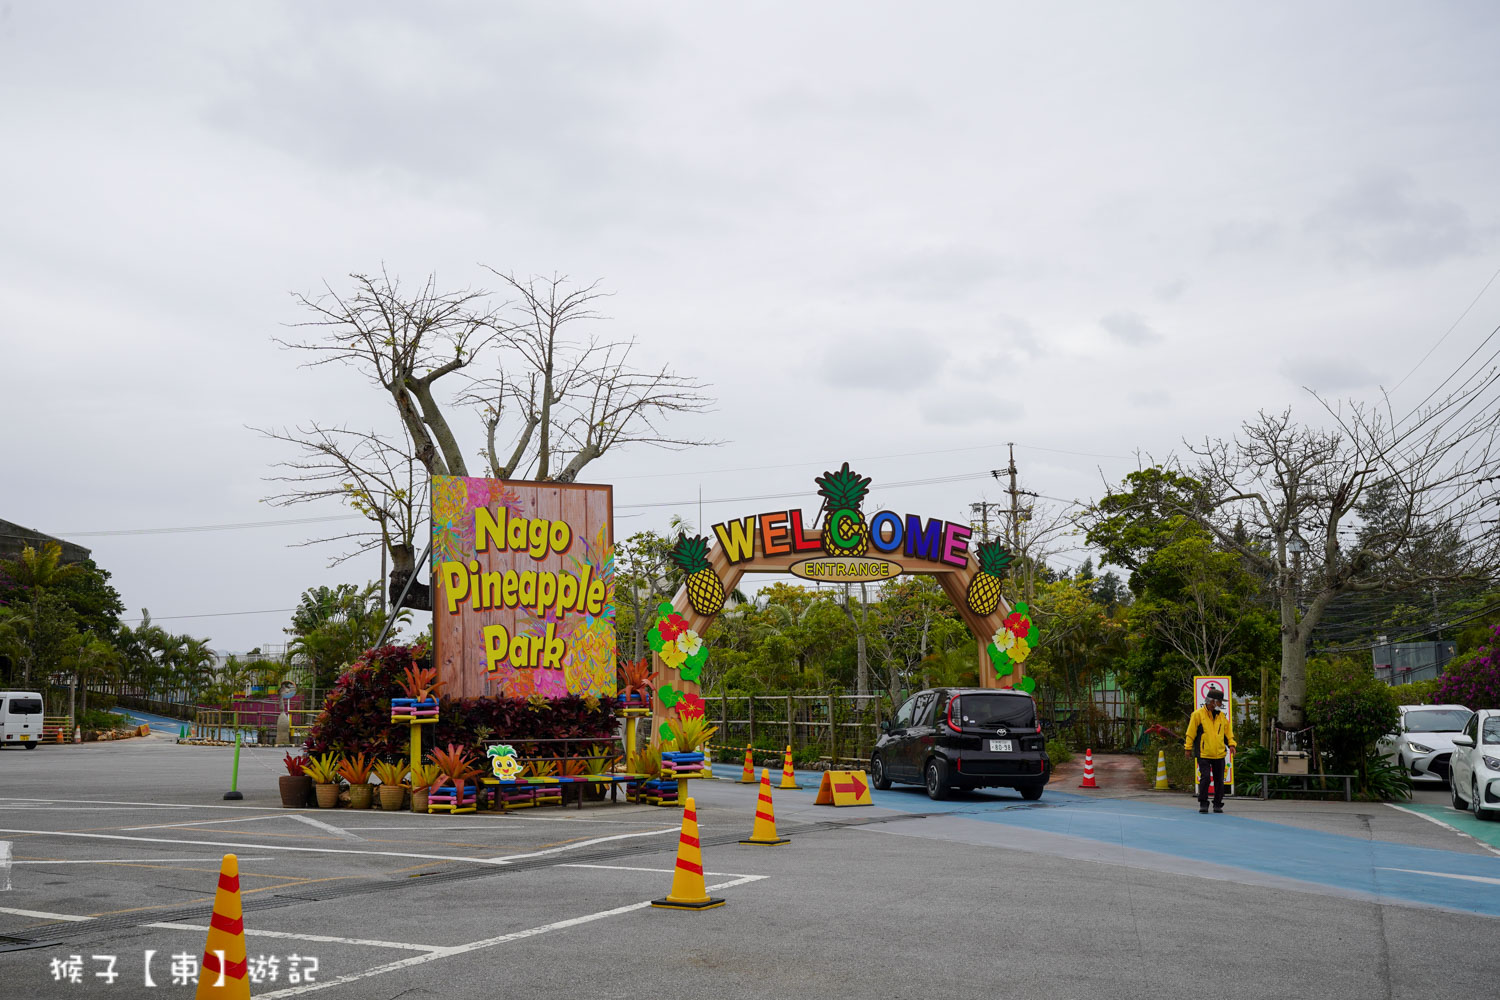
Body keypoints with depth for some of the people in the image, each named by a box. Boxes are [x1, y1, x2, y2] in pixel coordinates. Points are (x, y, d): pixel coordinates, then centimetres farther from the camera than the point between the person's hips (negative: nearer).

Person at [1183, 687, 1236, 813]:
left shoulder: (1222, 716, 10)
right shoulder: (1198, 715, -4)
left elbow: (1228, 732, 18)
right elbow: (1191, 733, -1)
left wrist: (1231, 744, 2)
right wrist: (1188, 748, 0)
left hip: (1219, 754, 4)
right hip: (1204, 754, -4)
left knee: (1219, 780, 6)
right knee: (1205, 777, -12)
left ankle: (1218, 804, 17)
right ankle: (1203, 803, 1)